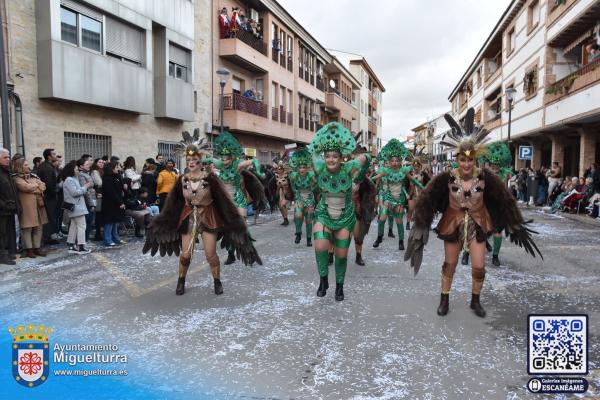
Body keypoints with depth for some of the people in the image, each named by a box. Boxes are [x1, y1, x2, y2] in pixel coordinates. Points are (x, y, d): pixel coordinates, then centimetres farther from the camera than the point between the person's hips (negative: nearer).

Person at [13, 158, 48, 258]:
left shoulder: (33, 176, 18)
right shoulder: (17, 178, -3)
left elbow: (43, 186, 9)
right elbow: (26, 187, -18)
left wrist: (32, 189, -8)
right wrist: (37, 185, -2)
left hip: (38, 204, 6)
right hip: (27, 206, -6)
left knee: (39, 227, 6)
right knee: (27, 228, -2)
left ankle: (37, 247, 14)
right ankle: (29, 249, 5)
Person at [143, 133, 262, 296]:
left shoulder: (209, 177, -10)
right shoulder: (182, 179, -2)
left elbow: (223, 198, -9)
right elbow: (173, 202, 6)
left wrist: (233, 220, -10)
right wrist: (162, 223, 9)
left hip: (208, 217, -2)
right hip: (189, 218, 2)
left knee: (211, 254, -2)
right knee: (185, 254, 3)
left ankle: (217, 281, 20)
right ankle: (181, 281, 27)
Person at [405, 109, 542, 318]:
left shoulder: (485, 177, -14)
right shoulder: (447, 178, -18)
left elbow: (504, 198, -4)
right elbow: (426, 198, -13)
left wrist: (515, 226, 1)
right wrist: (421, 225, -15)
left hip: (477, 225, 1)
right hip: (453, 224, -1)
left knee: (479, 267, 2)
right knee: (449, 265, 12)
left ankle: (475, 301, 27)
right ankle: (444, 300, 30)